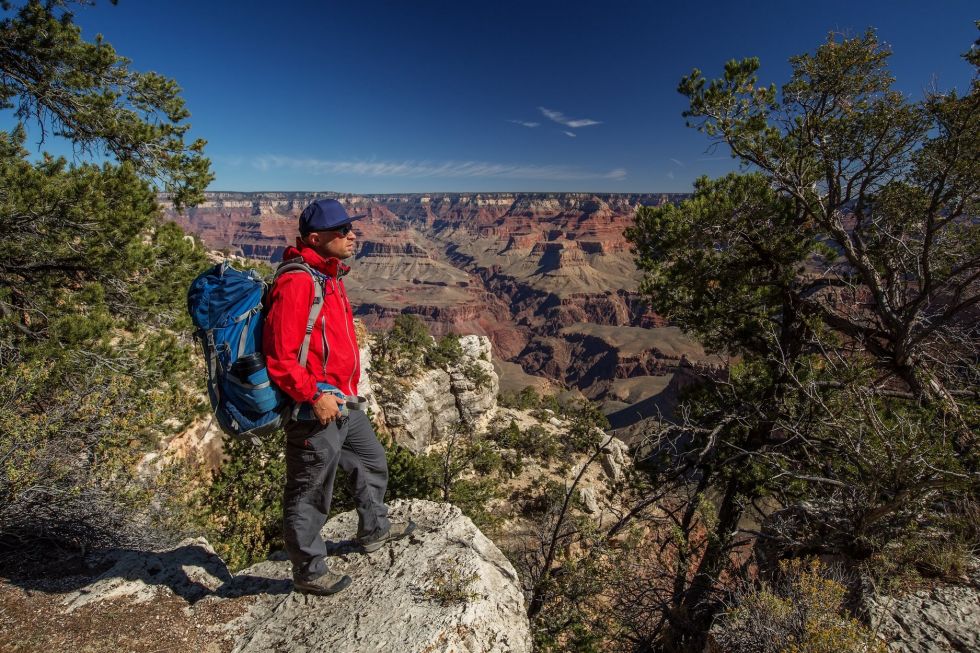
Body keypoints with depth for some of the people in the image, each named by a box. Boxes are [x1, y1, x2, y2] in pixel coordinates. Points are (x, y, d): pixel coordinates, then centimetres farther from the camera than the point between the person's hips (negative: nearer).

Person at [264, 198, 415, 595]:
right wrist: (314, 396, -23)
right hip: (313, 411, -10)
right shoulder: (297, 283, -21)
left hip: (342, 404, 10)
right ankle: (309, 572, 29)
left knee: (372, 462, 25)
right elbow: (279, 355, -24)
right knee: (309, 496, 9)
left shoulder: (330, 276, 10)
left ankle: (374, 529, 47)